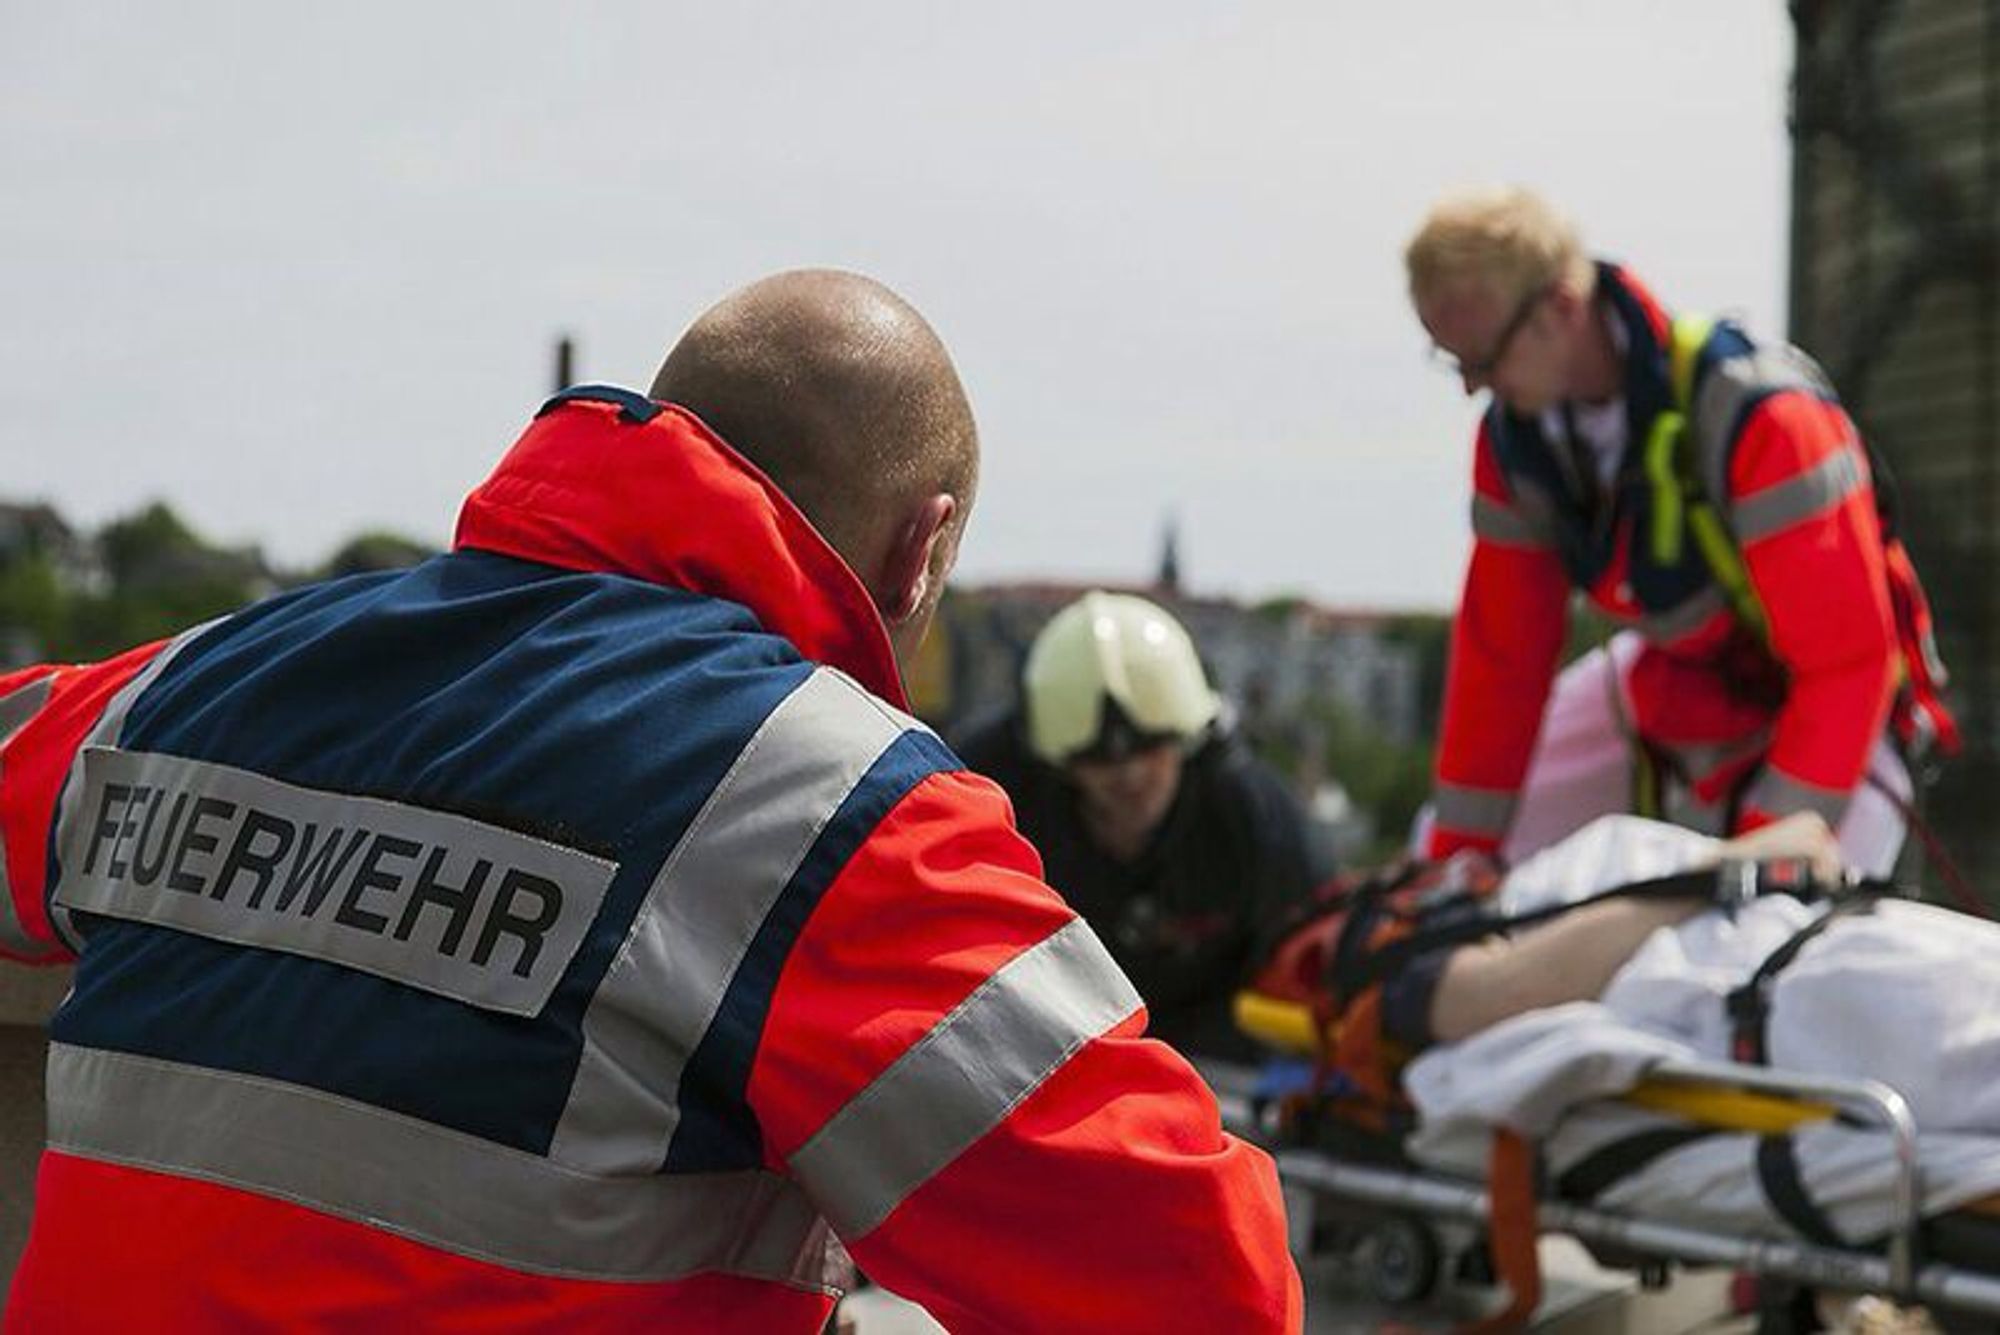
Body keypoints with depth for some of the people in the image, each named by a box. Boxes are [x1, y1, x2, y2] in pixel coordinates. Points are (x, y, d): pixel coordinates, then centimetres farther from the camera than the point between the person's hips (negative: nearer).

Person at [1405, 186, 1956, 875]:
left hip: (1829, 718, -6)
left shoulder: (1758, 416, -33)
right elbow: (1500, 651, -3)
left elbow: (1846, 659, -31)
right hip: (1667, 689, 7)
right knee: (1452, 852, 3)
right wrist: (1458, 861, -2)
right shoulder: (1512, 435, -11)